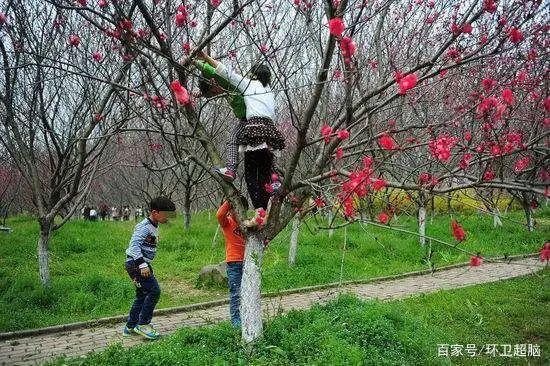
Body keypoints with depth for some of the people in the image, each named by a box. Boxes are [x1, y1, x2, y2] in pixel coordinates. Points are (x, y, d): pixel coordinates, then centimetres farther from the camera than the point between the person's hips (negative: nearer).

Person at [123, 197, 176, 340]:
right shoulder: (144, 226, -17)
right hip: (136, 263, -10)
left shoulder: (154, 227, 14)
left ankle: (130, 327, 25)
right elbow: (134, 245, -26)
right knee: (154, 291, -13)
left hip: (142, 264, 11)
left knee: (142, 295, 15)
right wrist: (142, 265, -32)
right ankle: (142, 324, -4)